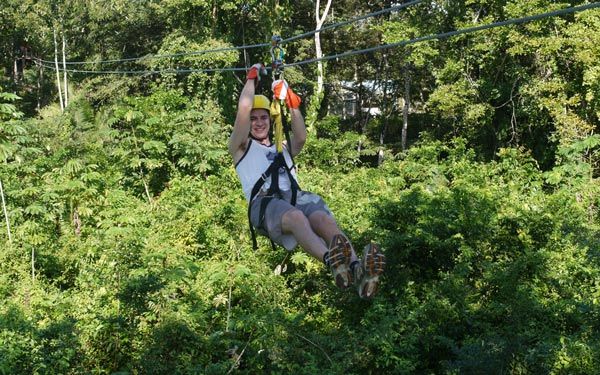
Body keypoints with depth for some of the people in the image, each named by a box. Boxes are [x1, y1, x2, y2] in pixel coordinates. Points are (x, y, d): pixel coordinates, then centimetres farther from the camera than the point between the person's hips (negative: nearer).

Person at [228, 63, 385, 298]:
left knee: (324, 219, -32)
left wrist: (290, 100, 8)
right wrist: (252, 77, 22)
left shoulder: (283, 148, 37)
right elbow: (244, 108, 10)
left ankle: (357, 270, -58)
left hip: (295, 197, 4)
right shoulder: (241, 147, 25)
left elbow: (301, 137, 13)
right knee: (296, 217, -40)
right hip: (264, 202, -4)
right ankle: (330, 260, -69)